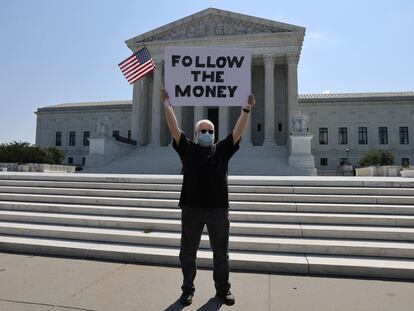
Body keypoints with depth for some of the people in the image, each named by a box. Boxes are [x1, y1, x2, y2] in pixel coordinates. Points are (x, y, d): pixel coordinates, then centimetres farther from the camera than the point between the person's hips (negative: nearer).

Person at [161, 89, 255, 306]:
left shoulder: (222, 150, 8)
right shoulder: (187, 149, 5)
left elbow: (238, 132, 0)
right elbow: (175, 129, -4)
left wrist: (247, 109, -8)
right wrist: (167, 105, -12)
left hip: (218, 209, 1)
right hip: (191, 209, -1)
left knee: (221, 253, 13)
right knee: (187, 253, 11)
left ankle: (223, 289, 30)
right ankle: (188, 289, 29)